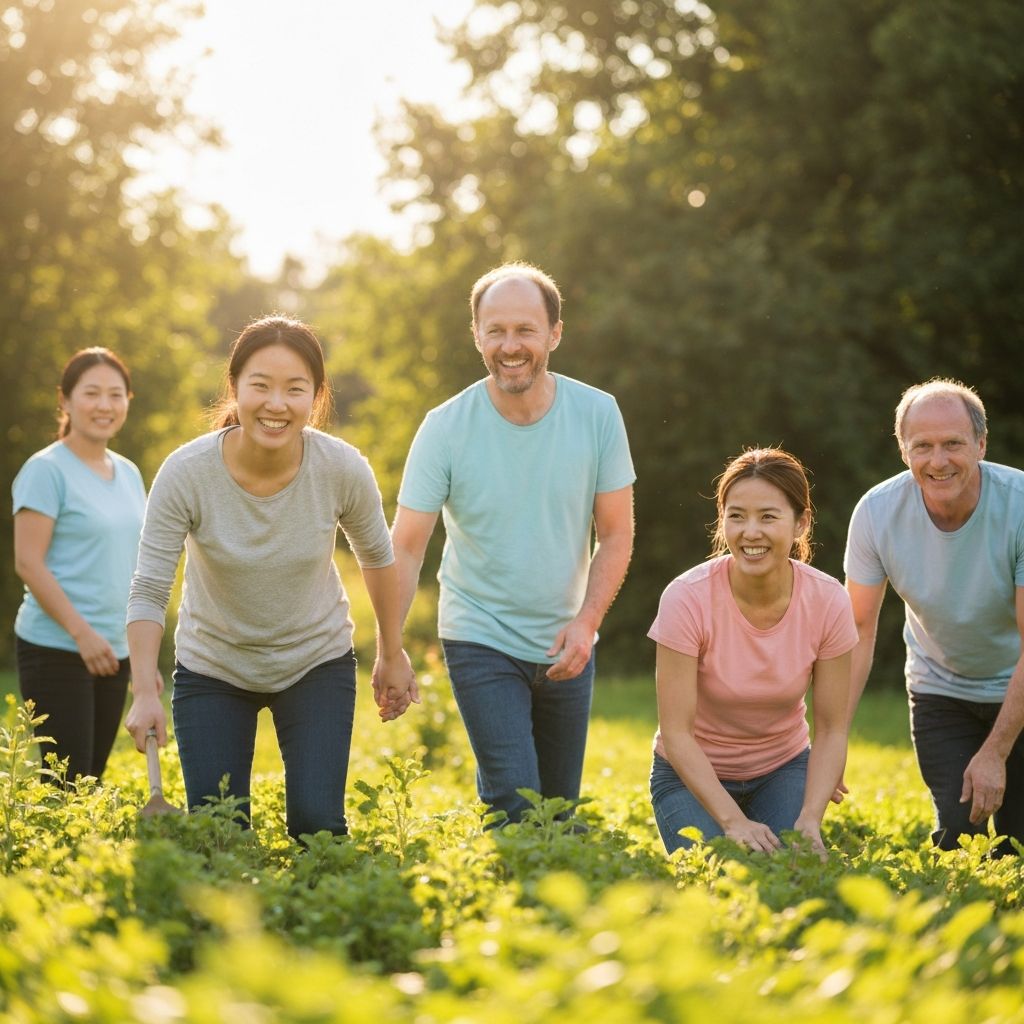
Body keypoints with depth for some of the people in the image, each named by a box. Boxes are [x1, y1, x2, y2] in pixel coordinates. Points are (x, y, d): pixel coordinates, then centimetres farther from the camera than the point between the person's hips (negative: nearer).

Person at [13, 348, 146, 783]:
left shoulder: (128, 473, 12)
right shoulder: (46, 471, -8)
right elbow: (28, 563, -13)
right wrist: (82, 633, -18)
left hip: (113, 653, 7)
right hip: (56, 649, -7)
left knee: (93, 778, 9)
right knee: (67, 783, -8)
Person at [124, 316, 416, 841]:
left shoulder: (343, 469, -21)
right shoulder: (186, 473, -25)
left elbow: (377, 557, -2)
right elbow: (148, 591, -21)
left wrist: (392, 656, 8)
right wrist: (145, 692, -32)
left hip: (318, 663, 0)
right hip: (211, 670, 0)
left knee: (317, 823, -11)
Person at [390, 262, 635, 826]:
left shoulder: (598, 414, -7)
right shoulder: (445, 428, -12)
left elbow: (616, 535, -1)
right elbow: (405, 547, -11)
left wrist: (587, 621, -15)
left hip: (565, 645, 3)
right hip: (481, 640, -3)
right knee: (515, 806, -15)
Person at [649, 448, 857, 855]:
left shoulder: (827, 601, -17)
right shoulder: (688, 598, -25)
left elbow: (831, 730, -11)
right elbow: (676, 732, -22)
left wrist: (809, 821, -25)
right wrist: (733, 820, -31)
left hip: (783, 770, 2)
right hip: (694, 775, -2)